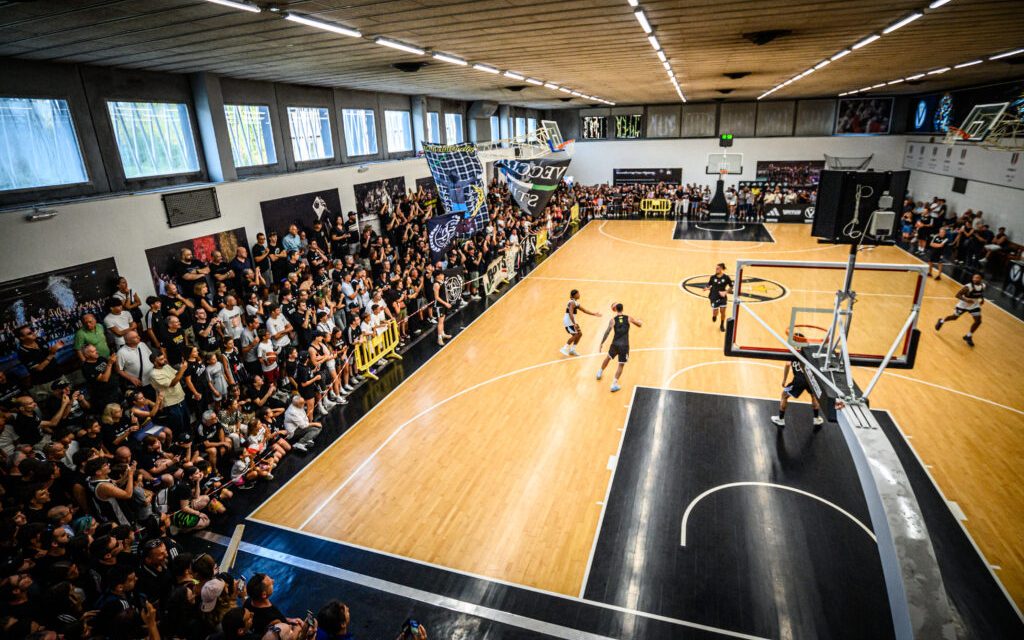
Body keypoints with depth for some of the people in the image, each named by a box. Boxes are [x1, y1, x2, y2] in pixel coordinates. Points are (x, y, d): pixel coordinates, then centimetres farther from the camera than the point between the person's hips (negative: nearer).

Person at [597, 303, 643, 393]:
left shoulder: (613, 319, -1)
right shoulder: (628, 318, 3)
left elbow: (607, 331, -10)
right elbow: (640, 324, 14)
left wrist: (602, 343, -5)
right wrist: (638, 320, 37)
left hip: (615, 343, 1)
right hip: (624, 345, -1)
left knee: (608, 357, 29)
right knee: (621, 365, 6)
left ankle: (600, 372, 47)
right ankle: (614, 384, -2)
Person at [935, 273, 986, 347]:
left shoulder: (983, 286, -13)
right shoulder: (967, 287, -32)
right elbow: (957, 295, -31)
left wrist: (982, 299, -2)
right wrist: (966, 300, -46)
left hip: (974, 305, 4)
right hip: (963, 304, -4)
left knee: (978, 321, -3)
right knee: (954, 317, 12)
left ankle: (968, 337, 14)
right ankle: (941, 321, 44)